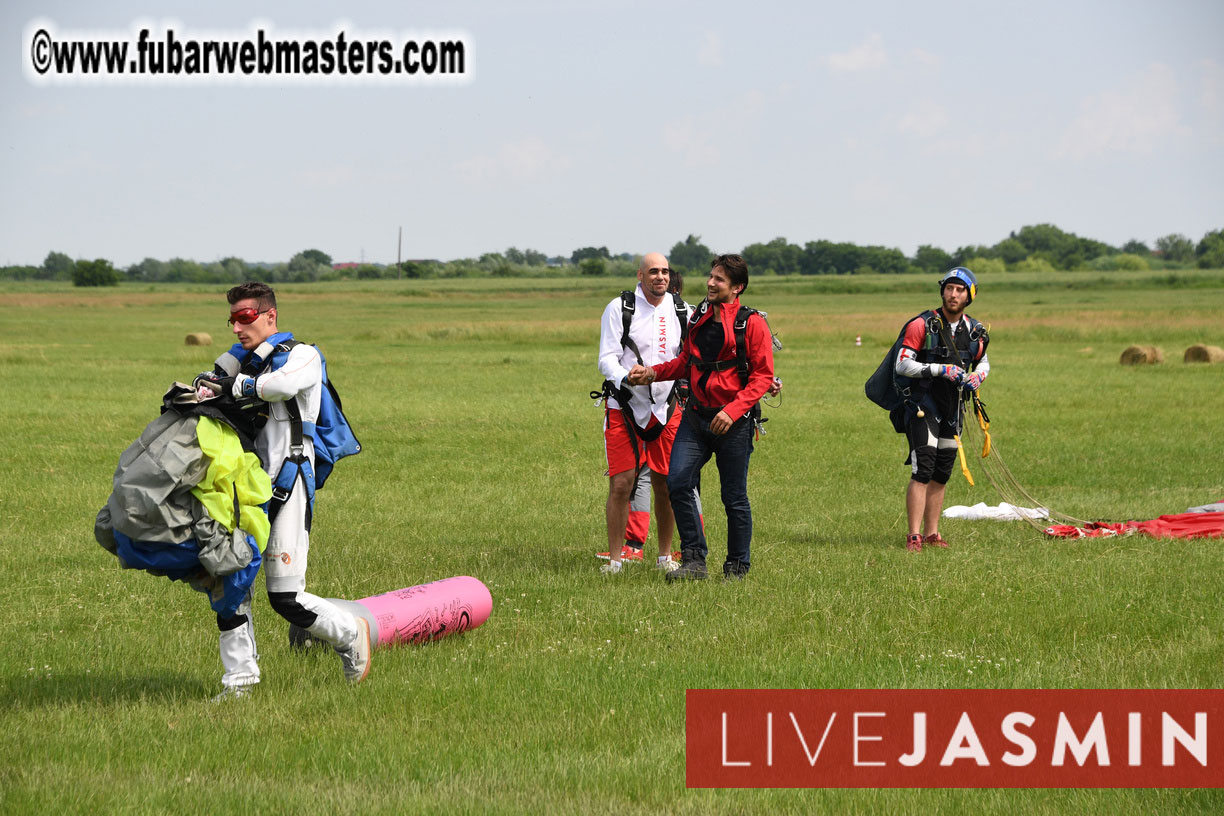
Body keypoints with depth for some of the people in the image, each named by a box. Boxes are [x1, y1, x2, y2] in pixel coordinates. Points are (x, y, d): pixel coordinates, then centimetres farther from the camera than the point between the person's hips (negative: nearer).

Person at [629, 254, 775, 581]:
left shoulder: (752, 324, -8)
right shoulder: (699, 318, 10)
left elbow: (763, 376, -10)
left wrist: (732, 411, -20)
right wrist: (652, 373, 6)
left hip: (734, 422, -5)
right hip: (696, 417, 5)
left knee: (734, 497, 3)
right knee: (677, 482, -9)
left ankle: (737, 566, 18)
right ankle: (694, 560, -2)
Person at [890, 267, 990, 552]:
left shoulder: (974, 331, 6)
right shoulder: (922, 325, -12)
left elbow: (983, 360, 23)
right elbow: (901, 365, -16)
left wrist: (978, 374, -1)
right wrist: (941, 370, -23)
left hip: (952, 409, 6)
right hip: (923, 406, -6)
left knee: (942, 474, 9)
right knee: (922, 471, -14)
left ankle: (931, 533, 17)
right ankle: (914, 536, -16)